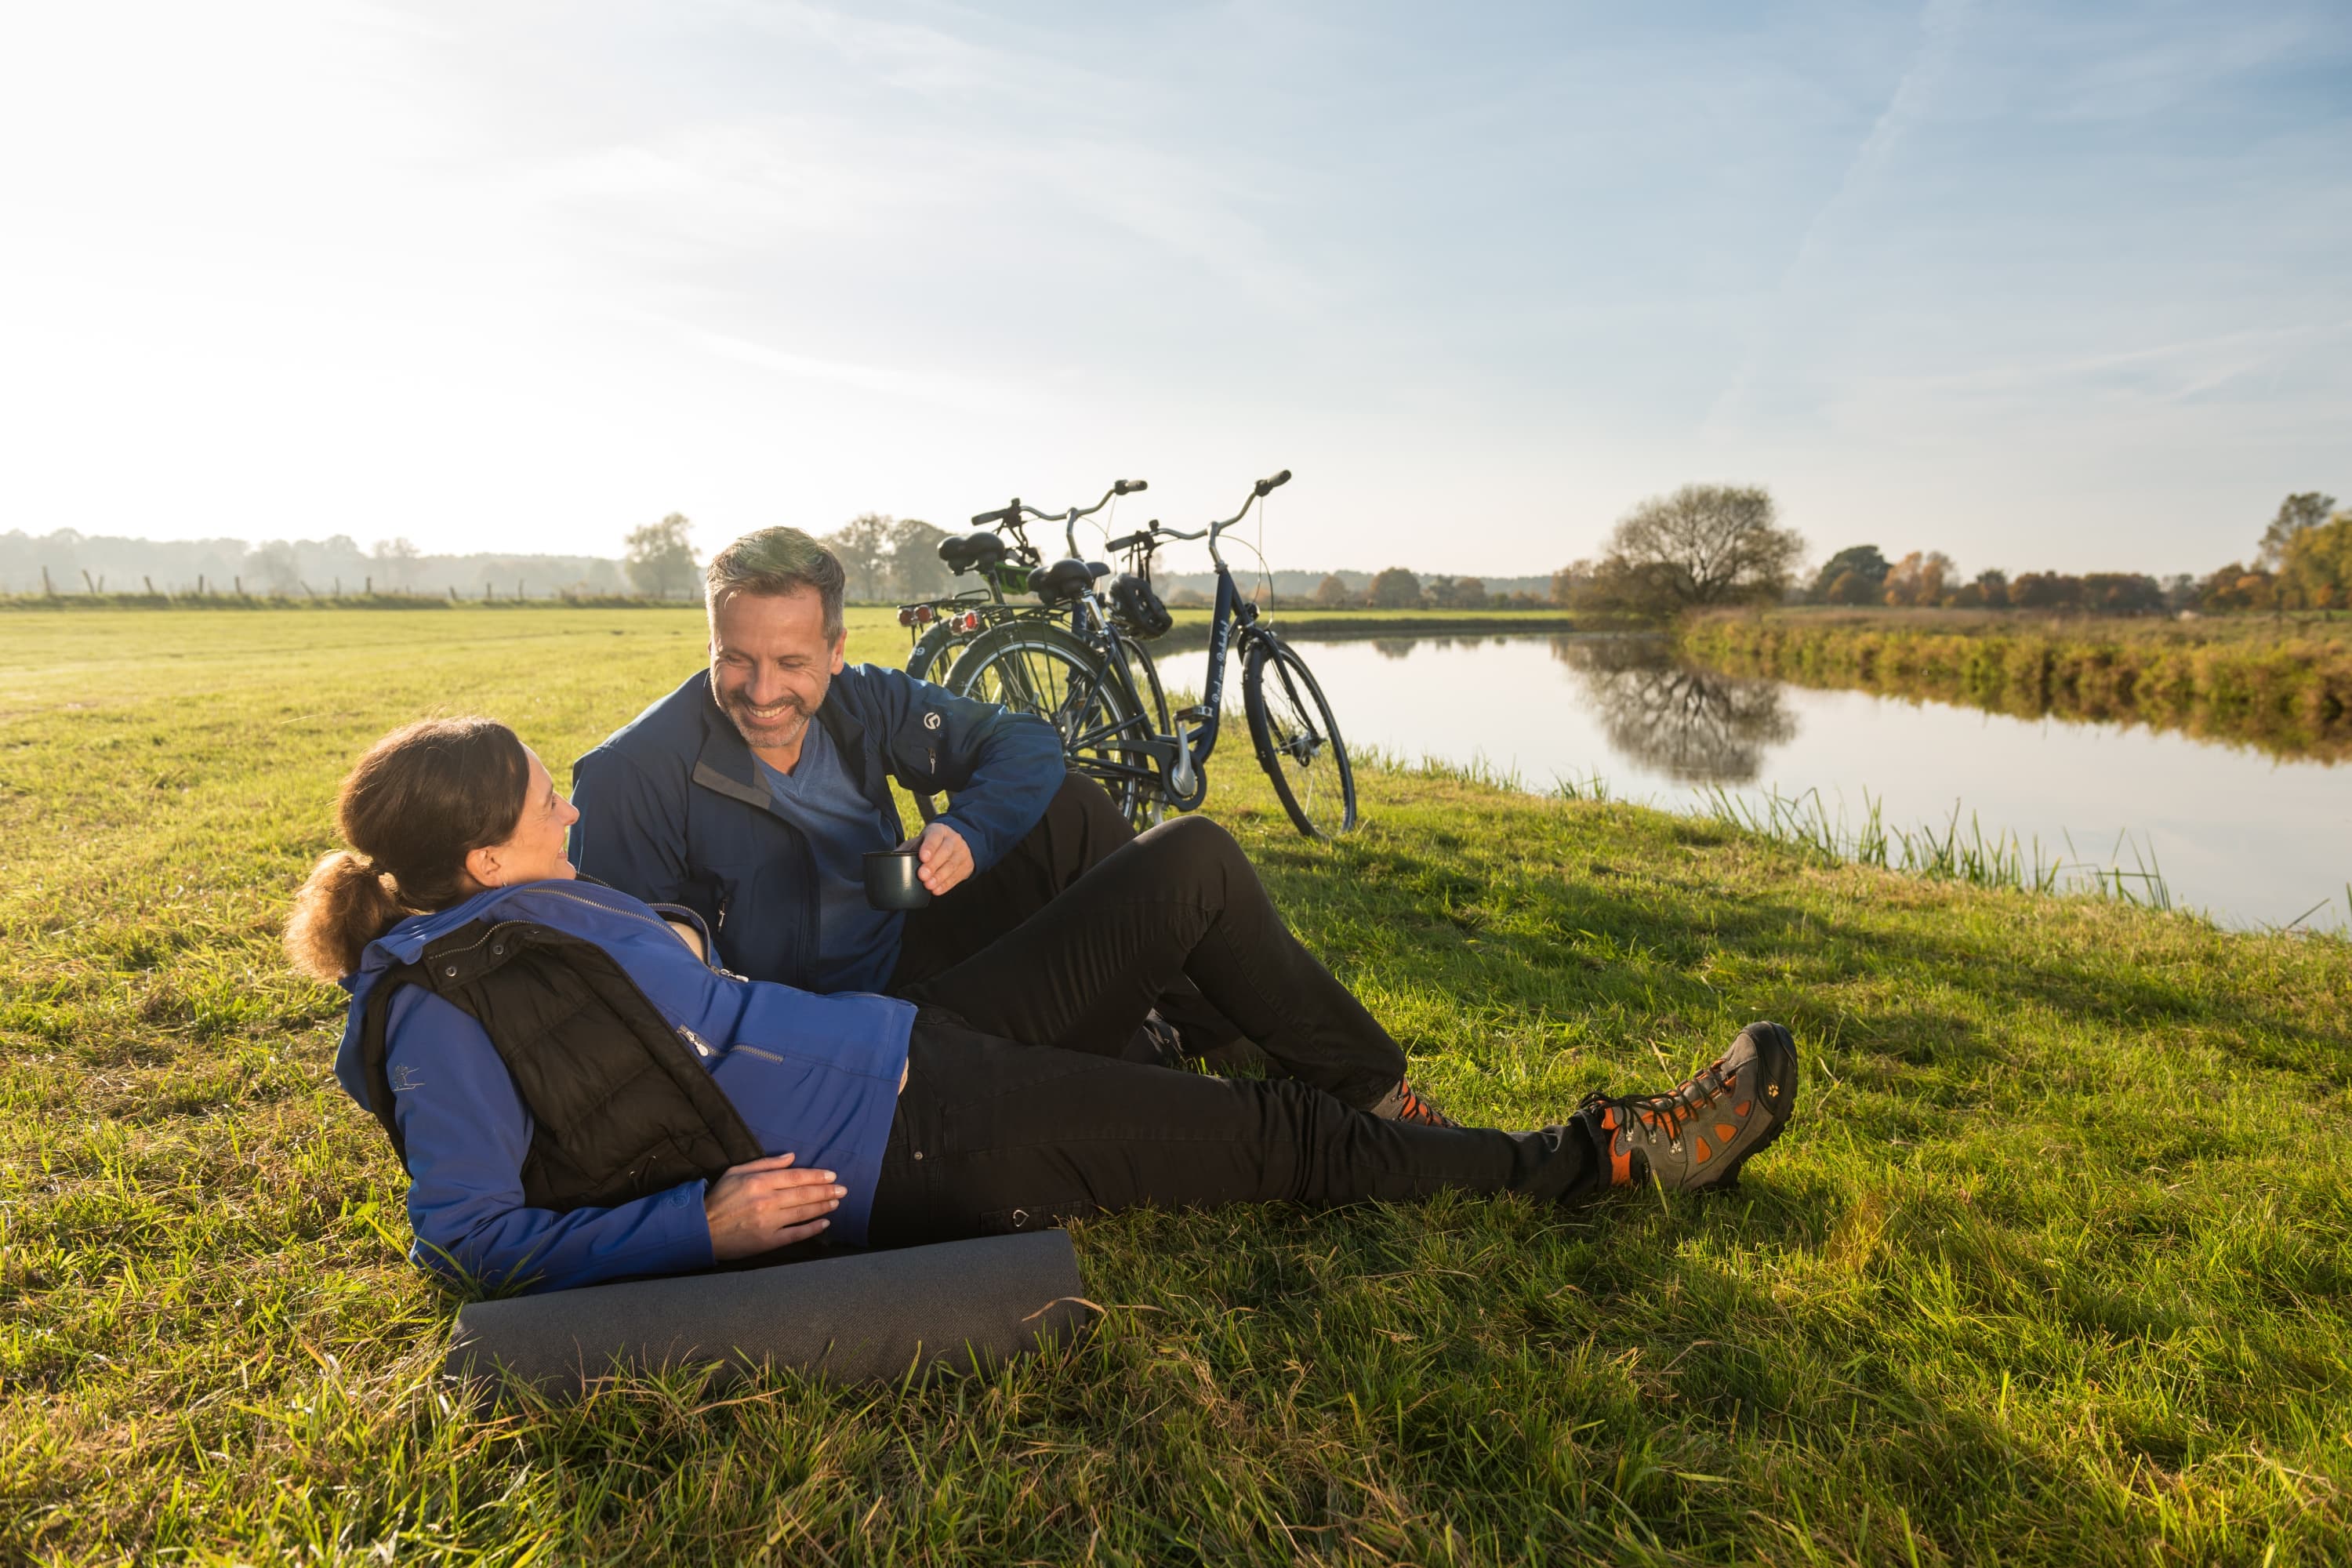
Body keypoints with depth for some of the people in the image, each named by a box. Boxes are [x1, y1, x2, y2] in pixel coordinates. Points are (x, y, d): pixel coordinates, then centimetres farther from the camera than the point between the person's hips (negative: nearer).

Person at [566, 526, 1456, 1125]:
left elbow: (1024, 742, -6)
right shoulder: (633, 780, -19)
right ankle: (1364, 1083, -2)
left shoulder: (858, 704, -4)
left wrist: (966, 831, -26)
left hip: (906, 958, 6)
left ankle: (1191, 1019, 5)